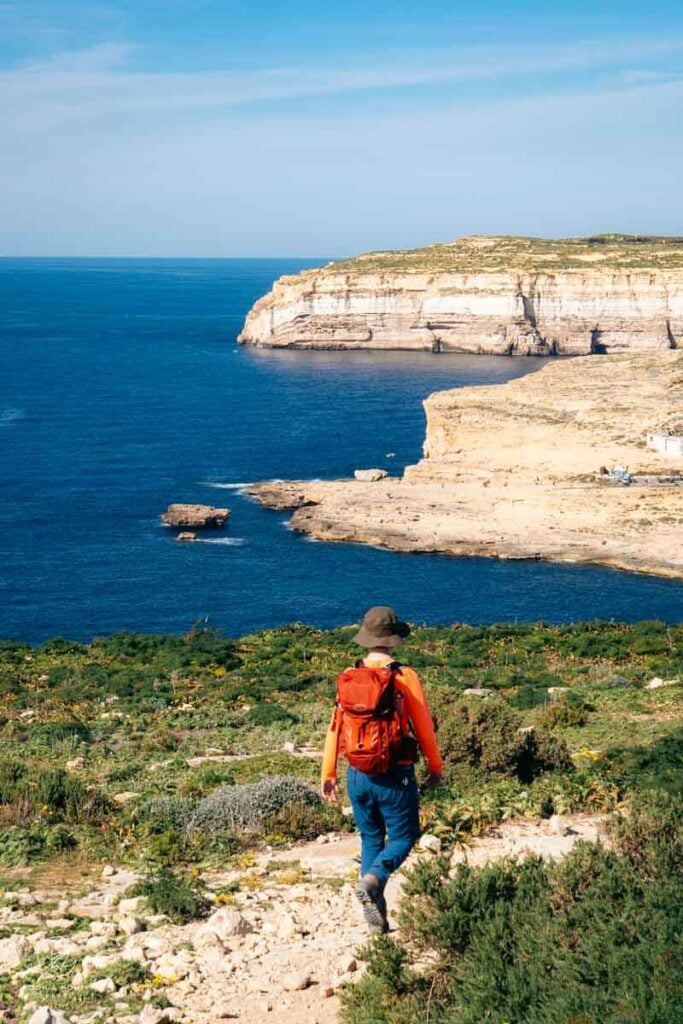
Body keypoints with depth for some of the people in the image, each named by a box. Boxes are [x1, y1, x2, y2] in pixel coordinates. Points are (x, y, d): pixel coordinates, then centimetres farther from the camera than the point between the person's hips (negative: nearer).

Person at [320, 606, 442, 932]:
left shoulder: (347, 678, 0)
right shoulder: (404, 678, -11)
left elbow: (334, 727, 0)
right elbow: (424, 726, -4)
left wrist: (328, 775, 7)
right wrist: (435, 767, 9)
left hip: (358, 776, 4)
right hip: (395, 776, -4)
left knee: (370, 838, 17)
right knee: (402, 836, 11)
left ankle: (376, 917, 15)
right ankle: (373, 878, -16)